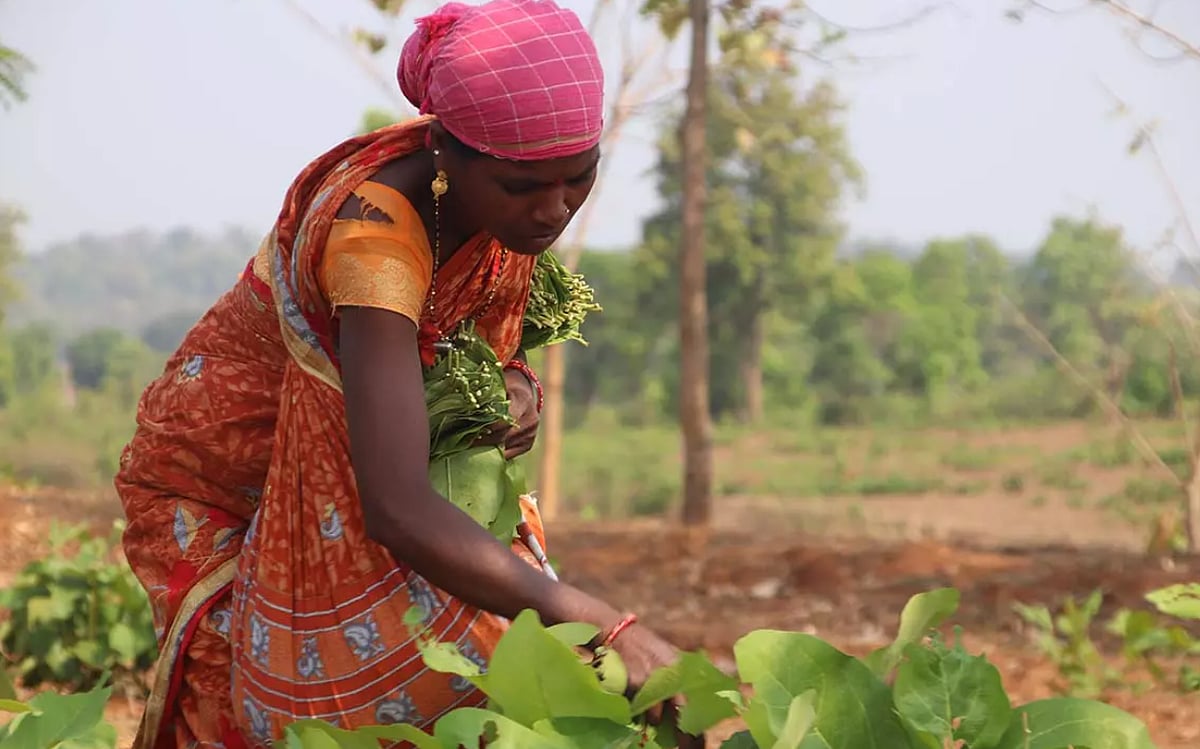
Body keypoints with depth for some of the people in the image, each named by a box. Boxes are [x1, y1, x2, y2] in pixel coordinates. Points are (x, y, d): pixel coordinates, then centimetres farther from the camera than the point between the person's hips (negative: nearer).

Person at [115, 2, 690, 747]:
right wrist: (601, 625, -54)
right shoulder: (376, 231, -39)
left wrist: (516, 386, -19)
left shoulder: (493, 177, -17)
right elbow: (397, 510, -49)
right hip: (232, 473, -6)